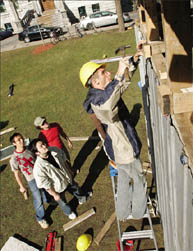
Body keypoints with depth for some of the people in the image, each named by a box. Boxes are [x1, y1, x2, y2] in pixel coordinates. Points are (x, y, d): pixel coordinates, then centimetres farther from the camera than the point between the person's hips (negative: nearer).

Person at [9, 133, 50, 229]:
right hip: (32, 180, -4)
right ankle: (40, 218, 34)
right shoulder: (14, 159, -24)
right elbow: (17, 174, -11)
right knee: (38, 200, 8)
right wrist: (21, 186, -2)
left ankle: (48, 200, 64)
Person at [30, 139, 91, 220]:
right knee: (62, 202, 25)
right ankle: (69, 212, 60)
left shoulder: (54, 150, -24)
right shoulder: (38, 167, -39)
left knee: (76, 188, 32)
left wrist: (69, 172, 9)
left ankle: (81, 199, 68)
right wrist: (55, 195, -13)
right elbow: (45, 184, -25)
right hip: (58, 188, -4)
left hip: (68, 178, 5)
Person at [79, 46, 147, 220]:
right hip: (124, 151, -9)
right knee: (139, 179, 15)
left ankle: (123, 212, 47)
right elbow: (107, 106, -58)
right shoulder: (98, 101, -31)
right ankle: (139, 212, 40)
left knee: (124, 179, 26)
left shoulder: (104, 93, -2)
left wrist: (134, 60, -7)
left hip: (120, 147, 9)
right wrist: (119, 75, -58)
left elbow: (125, 80, 9)